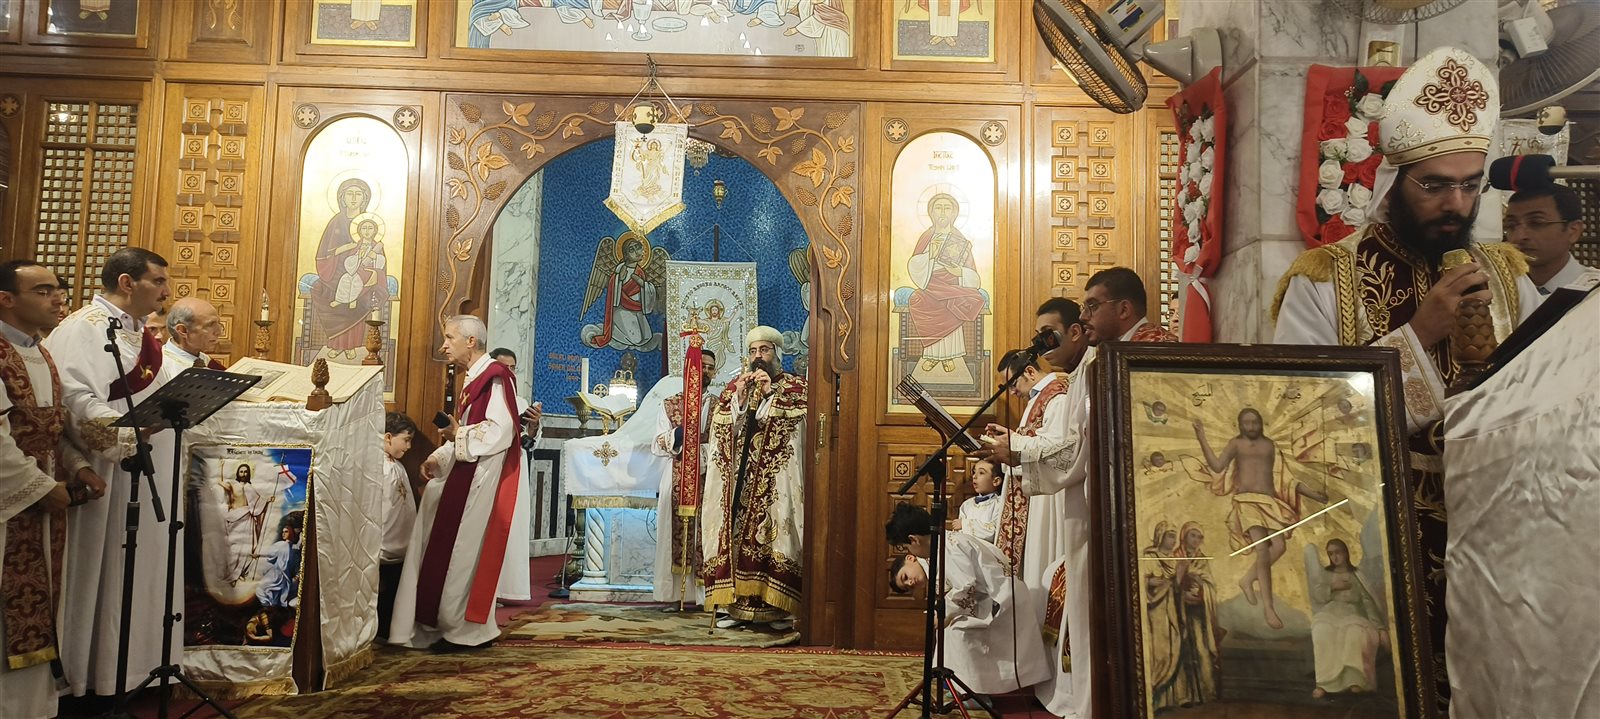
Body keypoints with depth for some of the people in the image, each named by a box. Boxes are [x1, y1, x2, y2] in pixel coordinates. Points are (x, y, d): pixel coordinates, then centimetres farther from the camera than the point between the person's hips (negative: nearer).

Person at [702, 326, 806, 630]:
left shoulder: (795, 387, 9)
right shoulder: (734, 386, 18)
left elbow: (796, 419, -8)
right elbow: (719, 425, 7)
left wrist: (771, 392, -11)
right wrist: (739, 396, -5)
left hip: (775, 477, -3)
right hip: (737, 476, 3)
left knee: (773, 530, -10)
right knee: (734, 532, -3)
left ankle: (778, 606, -5)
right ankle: (734, 603, 2)